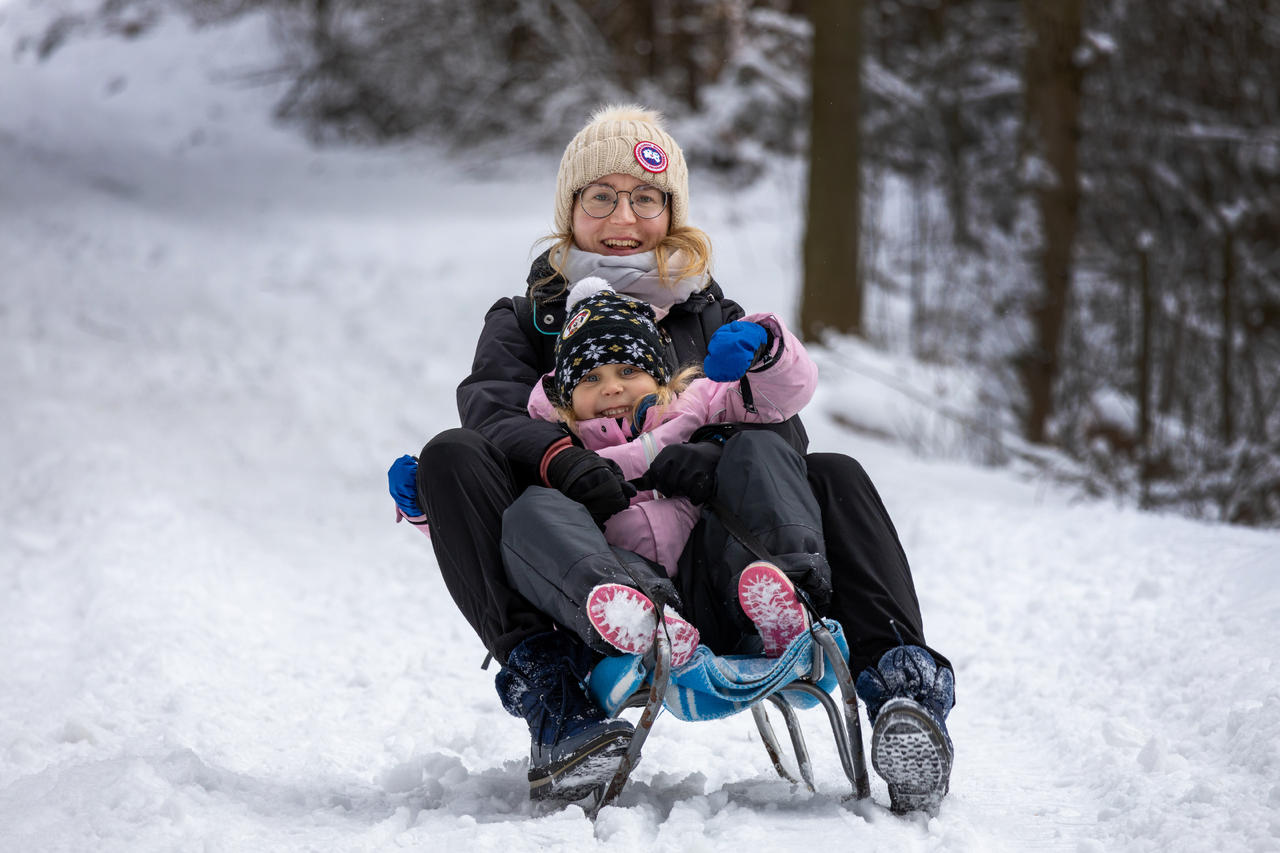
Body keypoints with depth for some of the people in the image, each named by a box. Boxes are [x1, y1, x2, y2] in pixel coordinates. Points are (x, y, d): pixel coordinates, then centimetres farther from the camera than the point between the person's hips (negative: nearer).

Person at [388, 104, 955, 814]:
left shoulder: (715, 321, 20)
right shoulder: (524, 322, 16)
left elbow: (782, 426, 2)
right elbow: (491, 410, -7)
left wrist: (720, 458, -23)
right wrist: (557, 456, -31)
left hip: (700, 577, 1)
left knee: (834, 477, -18)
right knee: (452, 457, -25)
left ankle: (902, 687, -34)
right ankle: (553, 703, -39)